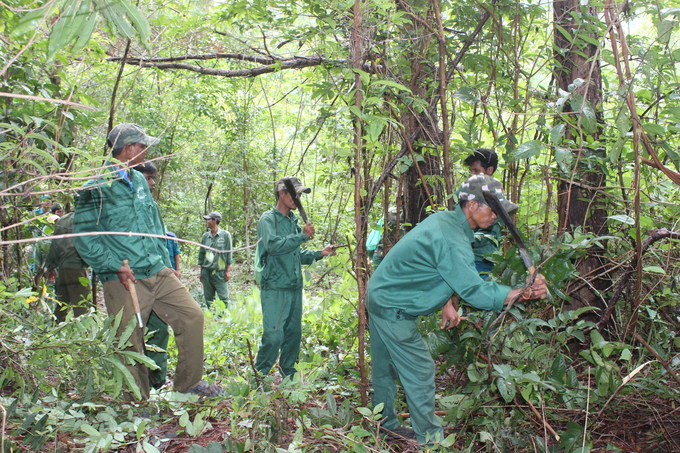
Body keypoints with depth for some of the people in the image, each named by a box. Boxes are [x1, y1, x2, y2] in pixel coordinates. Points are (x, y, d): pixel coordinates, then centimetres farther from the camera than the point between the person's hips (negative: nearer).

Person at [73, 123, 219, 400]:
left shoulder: (139, 180, 16)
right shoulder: (95, 187, -6)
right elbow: (83, 236, -9)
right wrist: (114, 267, -16)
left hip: (157, 273, 6)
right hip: (124, 280, -6)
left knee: (192, 315, -2)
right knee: (130, 344, 1)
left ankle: (189, 383, 13)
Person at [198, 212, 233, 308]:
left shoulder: (225, 235, 0)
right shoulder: (205, 236, 10)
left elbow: (229, 254, 1)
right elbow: (201, 254, 16)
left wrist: (228, 271, -4)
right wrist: (201, 272, 13)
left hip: (220, 272, -4)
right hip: (207, 272, 4)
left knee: (224, 298, -8)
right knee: (208, 299, 8)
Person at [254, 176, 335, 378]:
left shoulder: (293, 221, 17)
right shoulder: (269, 219, -4)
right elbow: (273, 245, -22)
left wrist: (320, 253, 11)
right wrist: (303, 236, -17)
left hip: (294, 287, 7)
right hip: (275, 288, -7)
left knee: (294, 333, 11)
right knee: (274, 335, -11)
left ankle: (288, 376, 23)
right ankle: (259, 376, 5)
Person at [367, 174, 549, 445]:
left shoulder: (444, 220, 5)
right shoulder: (452, 241, -26)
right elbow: (472, 289, -28)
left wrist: (446, 304, 6)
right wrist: (518, 294, -31)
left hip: (380, 296, 10)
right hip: (393, 309, -10)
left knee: (386, 367, 20)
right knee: (419, 371, -1)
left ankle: (385, 424, 35)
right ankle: (431, 439, 11)